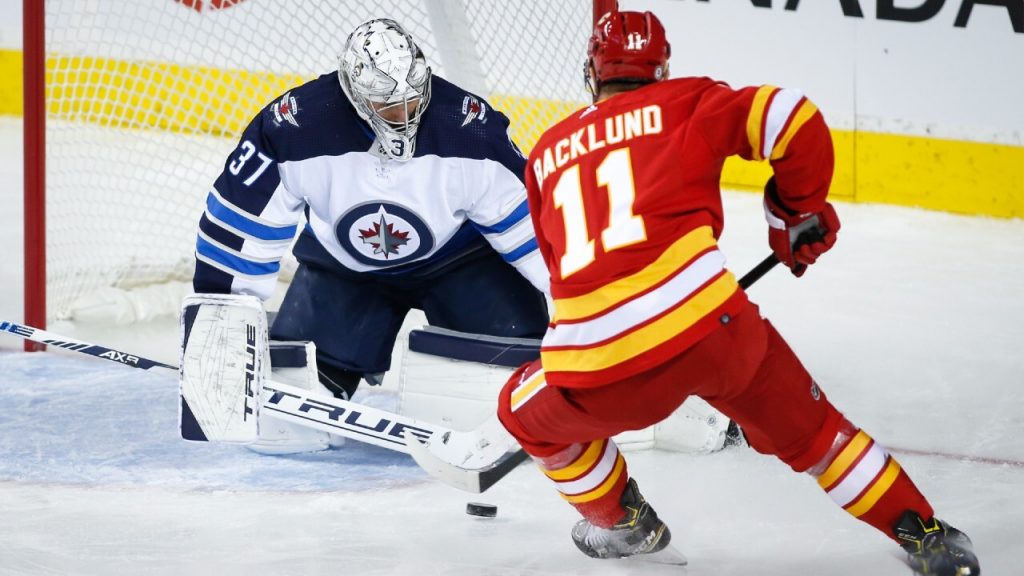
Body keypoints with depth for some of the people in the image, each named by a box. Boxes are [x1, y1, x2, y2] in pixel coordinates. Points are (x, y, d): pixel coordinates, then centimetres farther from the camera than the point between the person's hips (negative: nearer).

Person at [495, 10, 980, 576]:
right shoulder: (685, 103, 15)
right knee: (809, 428, 21)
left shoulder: (546, 153, 24)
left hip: (596, 368, 1)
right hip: (708, 323, -1)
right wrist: (800, 213, 18)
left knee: (527, 410, 32)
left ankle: (623, 524, 40)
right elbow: (794, 122, 1)